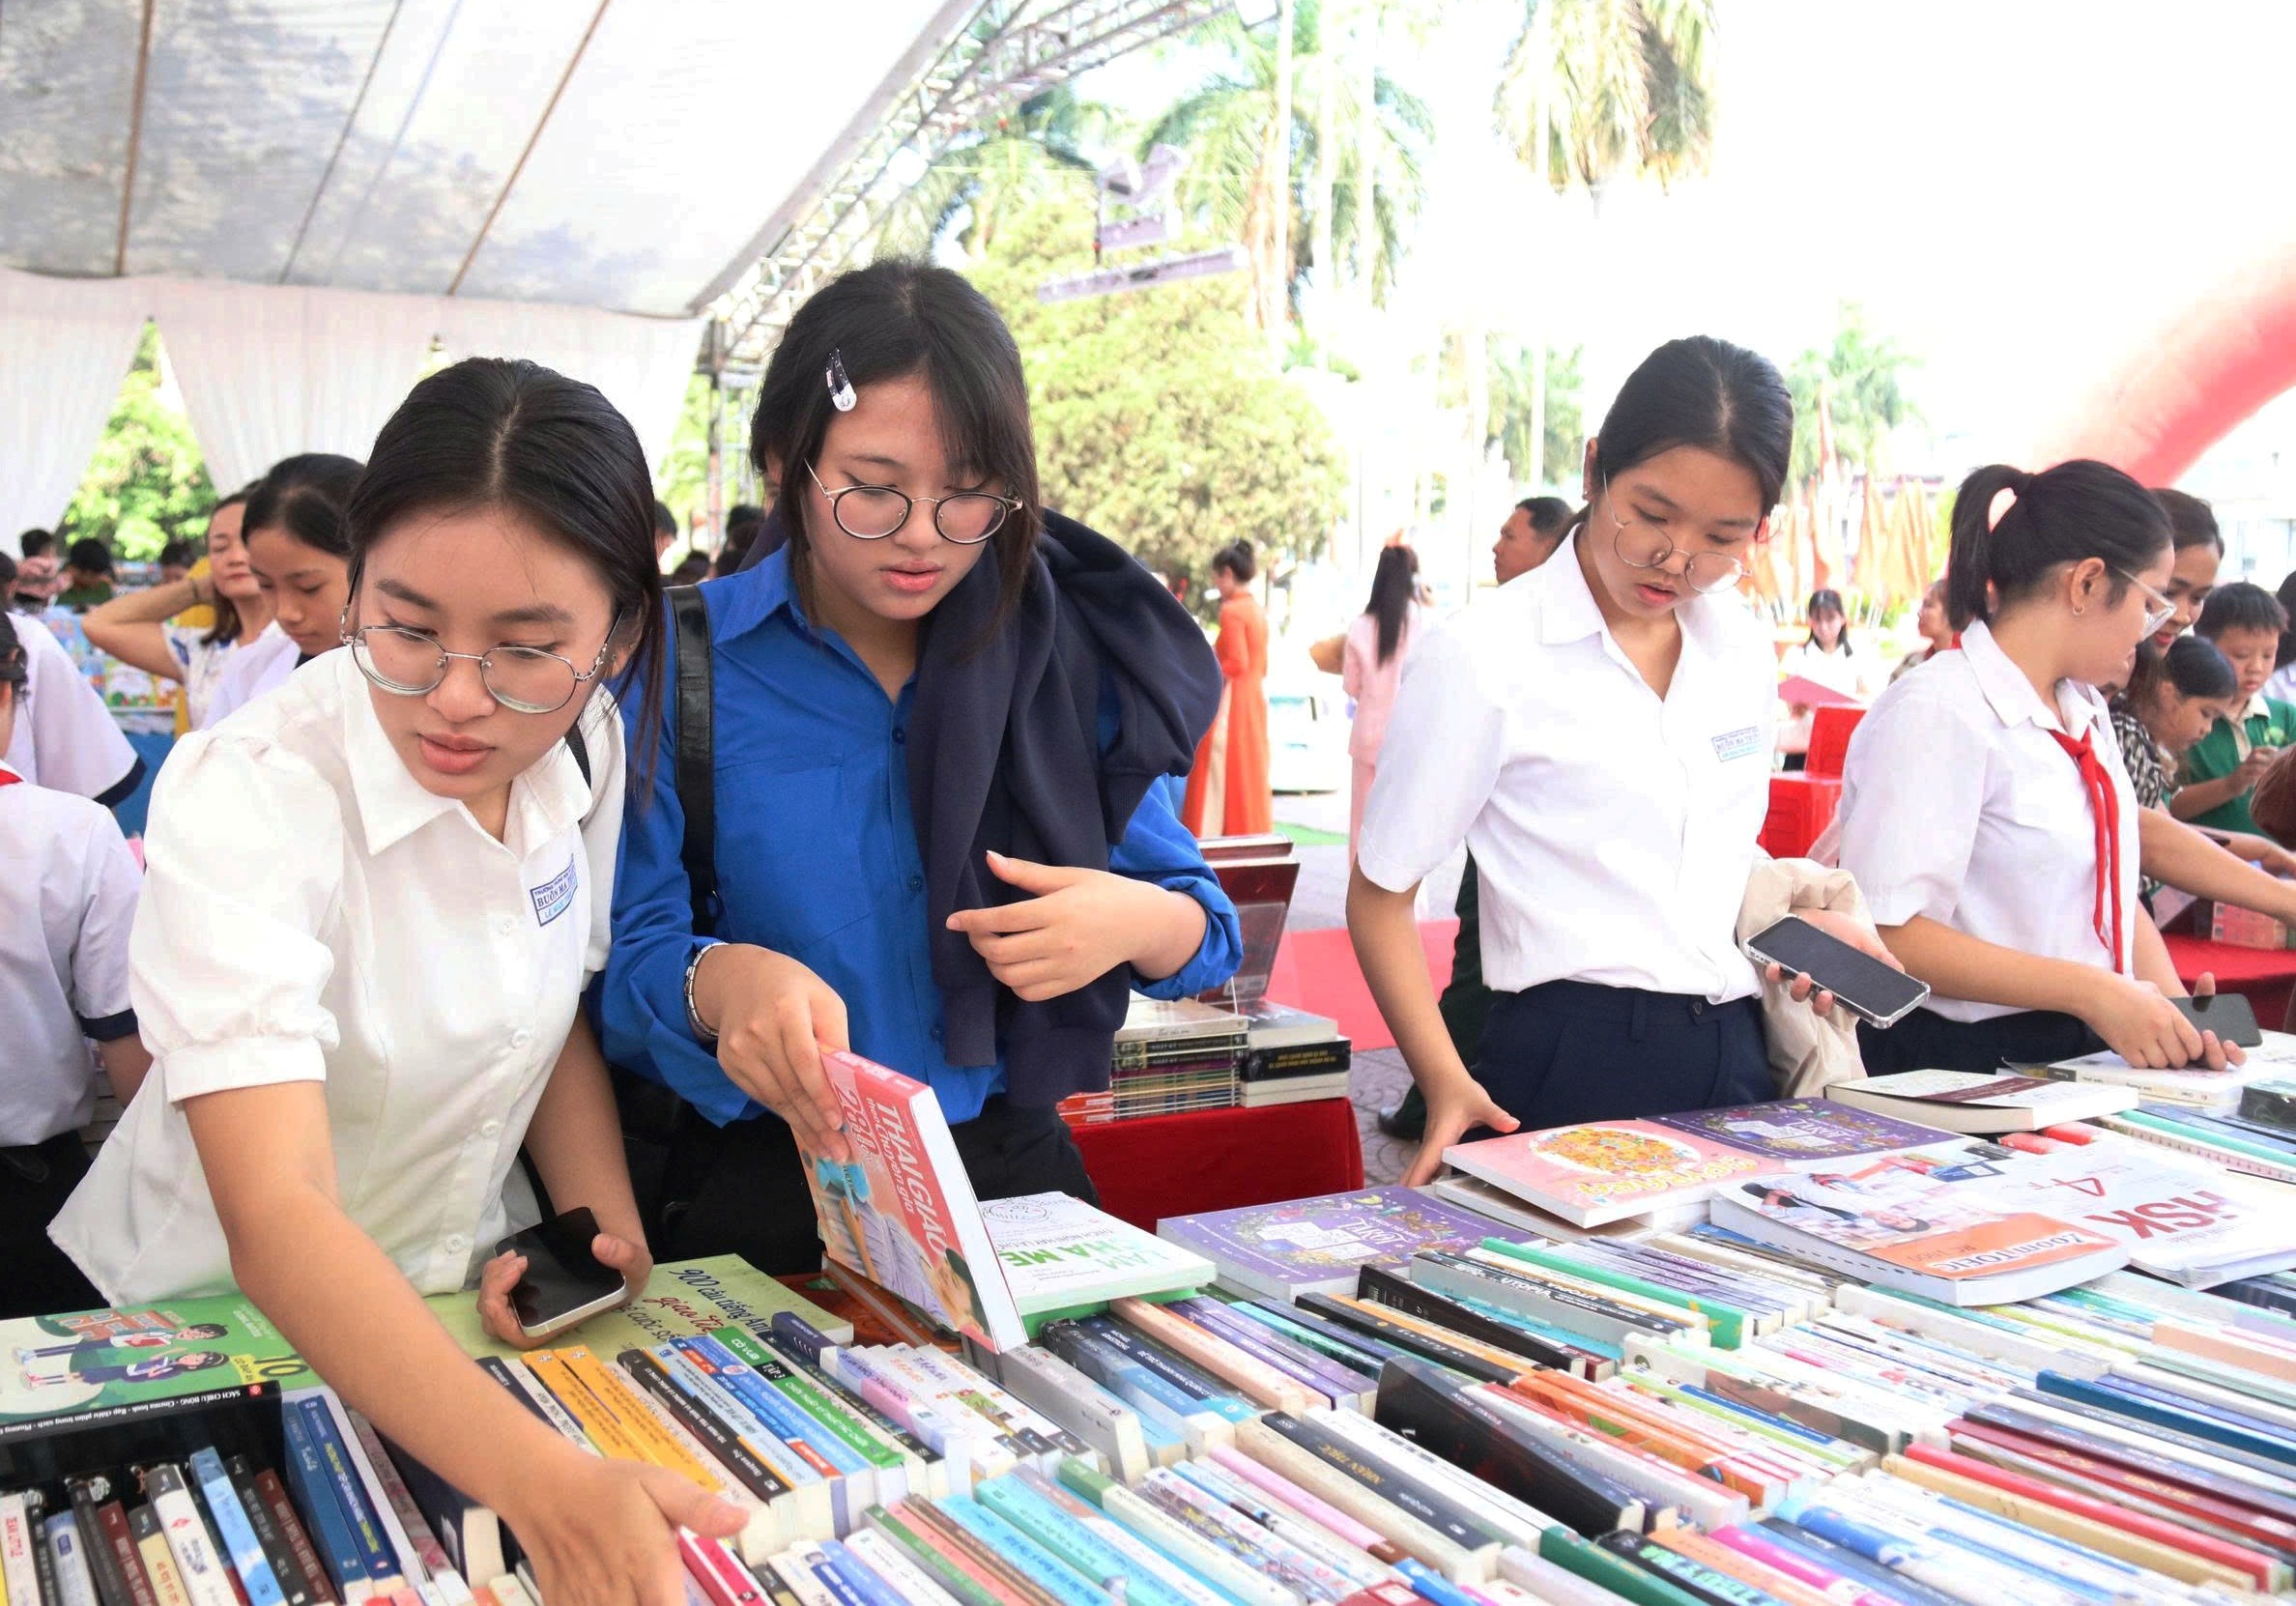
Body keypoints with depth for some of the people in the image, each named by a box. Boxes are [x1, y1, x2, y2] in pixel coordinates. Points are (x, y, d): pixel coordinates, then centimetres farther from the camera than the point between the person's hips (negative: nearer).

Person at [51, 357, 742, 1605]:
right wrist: (543, 1482, -46)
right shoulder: (243, 797, -24)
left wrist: (604, 1229, -9)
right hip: (219, 1321, -3)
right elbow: (275, 1217, -34)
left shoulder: (583, 749, -8)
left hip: (460, 1307, 4)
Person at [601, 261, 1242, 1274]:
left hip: (1010, 1167, 2)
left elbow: (1208, 928, 9)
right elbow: (622, 951, -6)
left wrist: (1143, 923, -14)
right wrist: (718, 980, -28)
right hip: (764, 1190, -1)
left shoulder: (1062, 655, 5)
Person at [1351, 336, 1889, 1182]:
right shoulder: (1482, 658, -10)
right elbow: (1380, 895, -8)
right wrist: (1448, 1084, -21)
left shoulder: (1744, 654, 10)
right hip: (1575, 1068, -6)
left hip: (1736, 1057, 6)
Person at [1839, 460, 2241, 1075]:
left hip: (2083, 1054, 8)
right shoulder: (1937, 714, -14)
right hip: (1959, 1065, -8)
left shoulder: (2084, 713, 15)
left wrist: (2177, 1011, 2)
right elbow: (1885, 934, -21)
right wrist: (2090, 991, -19)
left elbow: (2114, 890, 19)